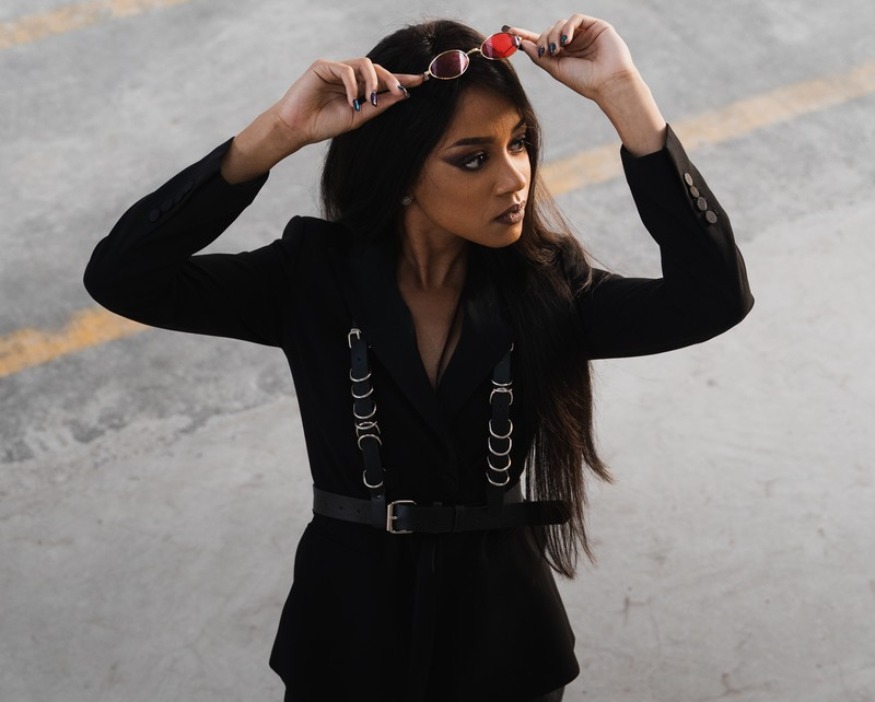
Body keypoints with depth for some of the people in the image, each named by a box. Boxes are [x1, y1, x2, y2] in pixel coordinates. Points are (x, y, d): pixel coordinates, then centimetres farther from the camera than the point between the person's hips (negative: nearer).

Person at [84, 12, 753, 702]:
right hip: (347, 632, -1)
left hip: (503, 642, 1)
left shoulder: (543, 285, -10)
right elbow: (120, 278, -23)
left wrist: (621, 92, -28)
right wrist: (278, 133, -32)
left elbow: (713, 297, -24)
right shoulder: (314, 275, -12)